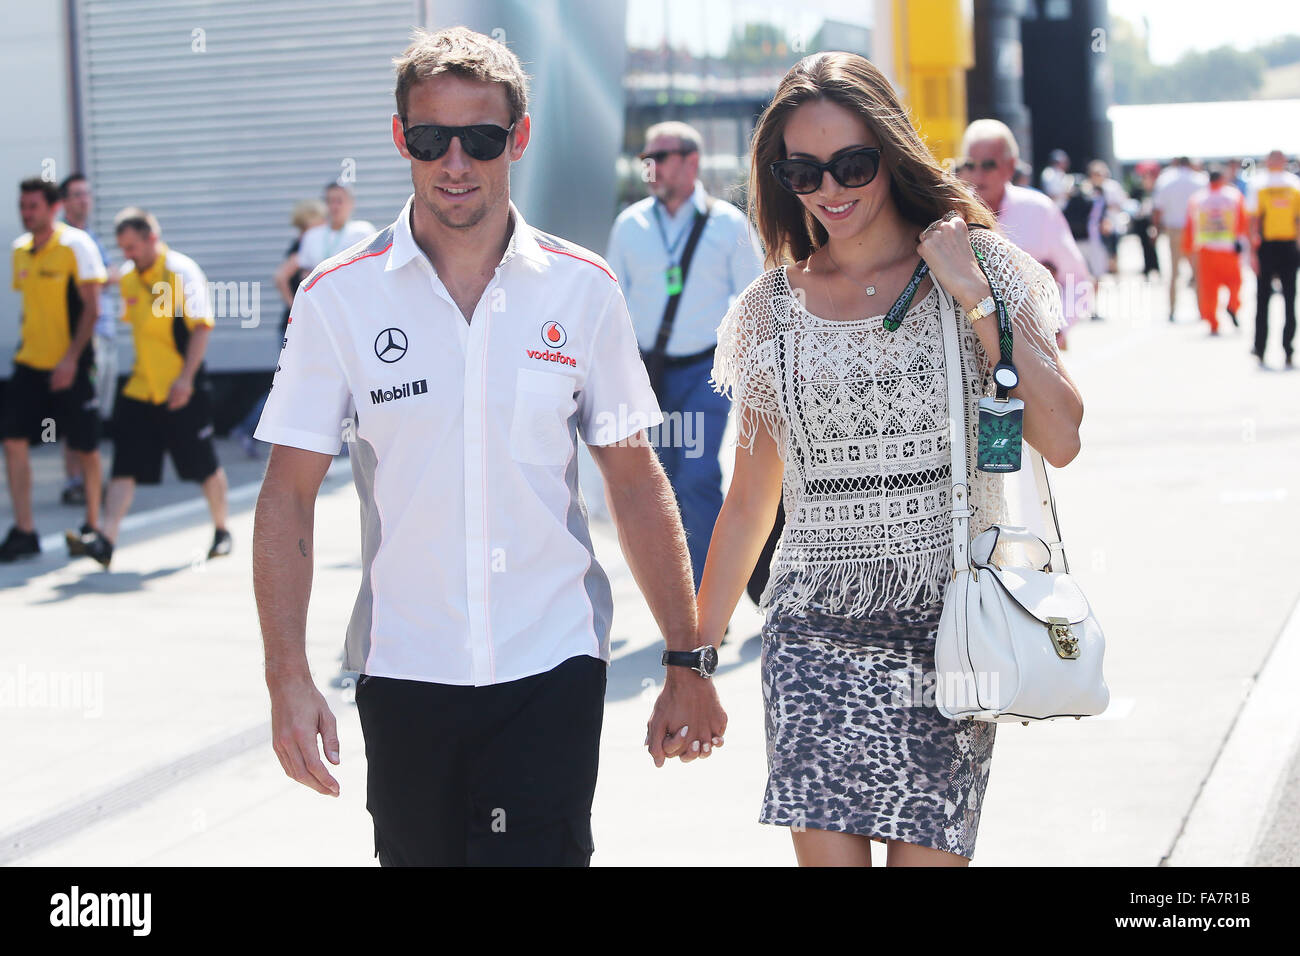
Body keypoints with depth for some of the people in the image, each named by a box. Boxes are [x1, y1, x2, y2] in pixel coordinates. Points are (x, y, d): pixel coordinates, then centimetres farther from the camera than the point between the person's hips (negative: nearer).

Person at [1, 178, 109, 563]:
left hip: (70, 365, -6)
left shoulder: (76, 244, -10)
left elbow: (91, 307, -12)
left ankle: (93, 527, 19)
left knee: (85, 447, 3)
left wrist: (71, 358, -18)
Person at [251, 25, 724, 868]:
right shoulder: (339, 298, -2)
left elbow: (636, 486, 6)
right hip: (403, 672, 1)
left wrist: (688, 662, 5)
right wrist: (288, 677, -9)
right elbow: (289, 497, -1)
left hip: (552, 670, 0)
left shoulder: (583, 290, 1)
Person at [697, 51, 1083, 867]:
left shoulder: (980, 266, 1)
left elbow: (1060, 440, -10)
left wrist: (974, 296, -12)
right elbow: (749, 501, 13)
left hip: (947, 629, -1)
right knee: (826, 852, -6)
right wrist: (695, 654, 12)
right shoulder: (773, 309, 7)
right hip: (816, 636, 2)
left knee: (928, 852, -1)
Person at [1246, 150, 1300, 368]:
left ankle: (1260, 349, 8)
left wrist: (1252, 251, -8)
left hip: (1266, 246, -1)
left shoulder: (1258, 183, -2)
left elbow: (1253, 220, -7)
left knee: (1262, 299, 9)